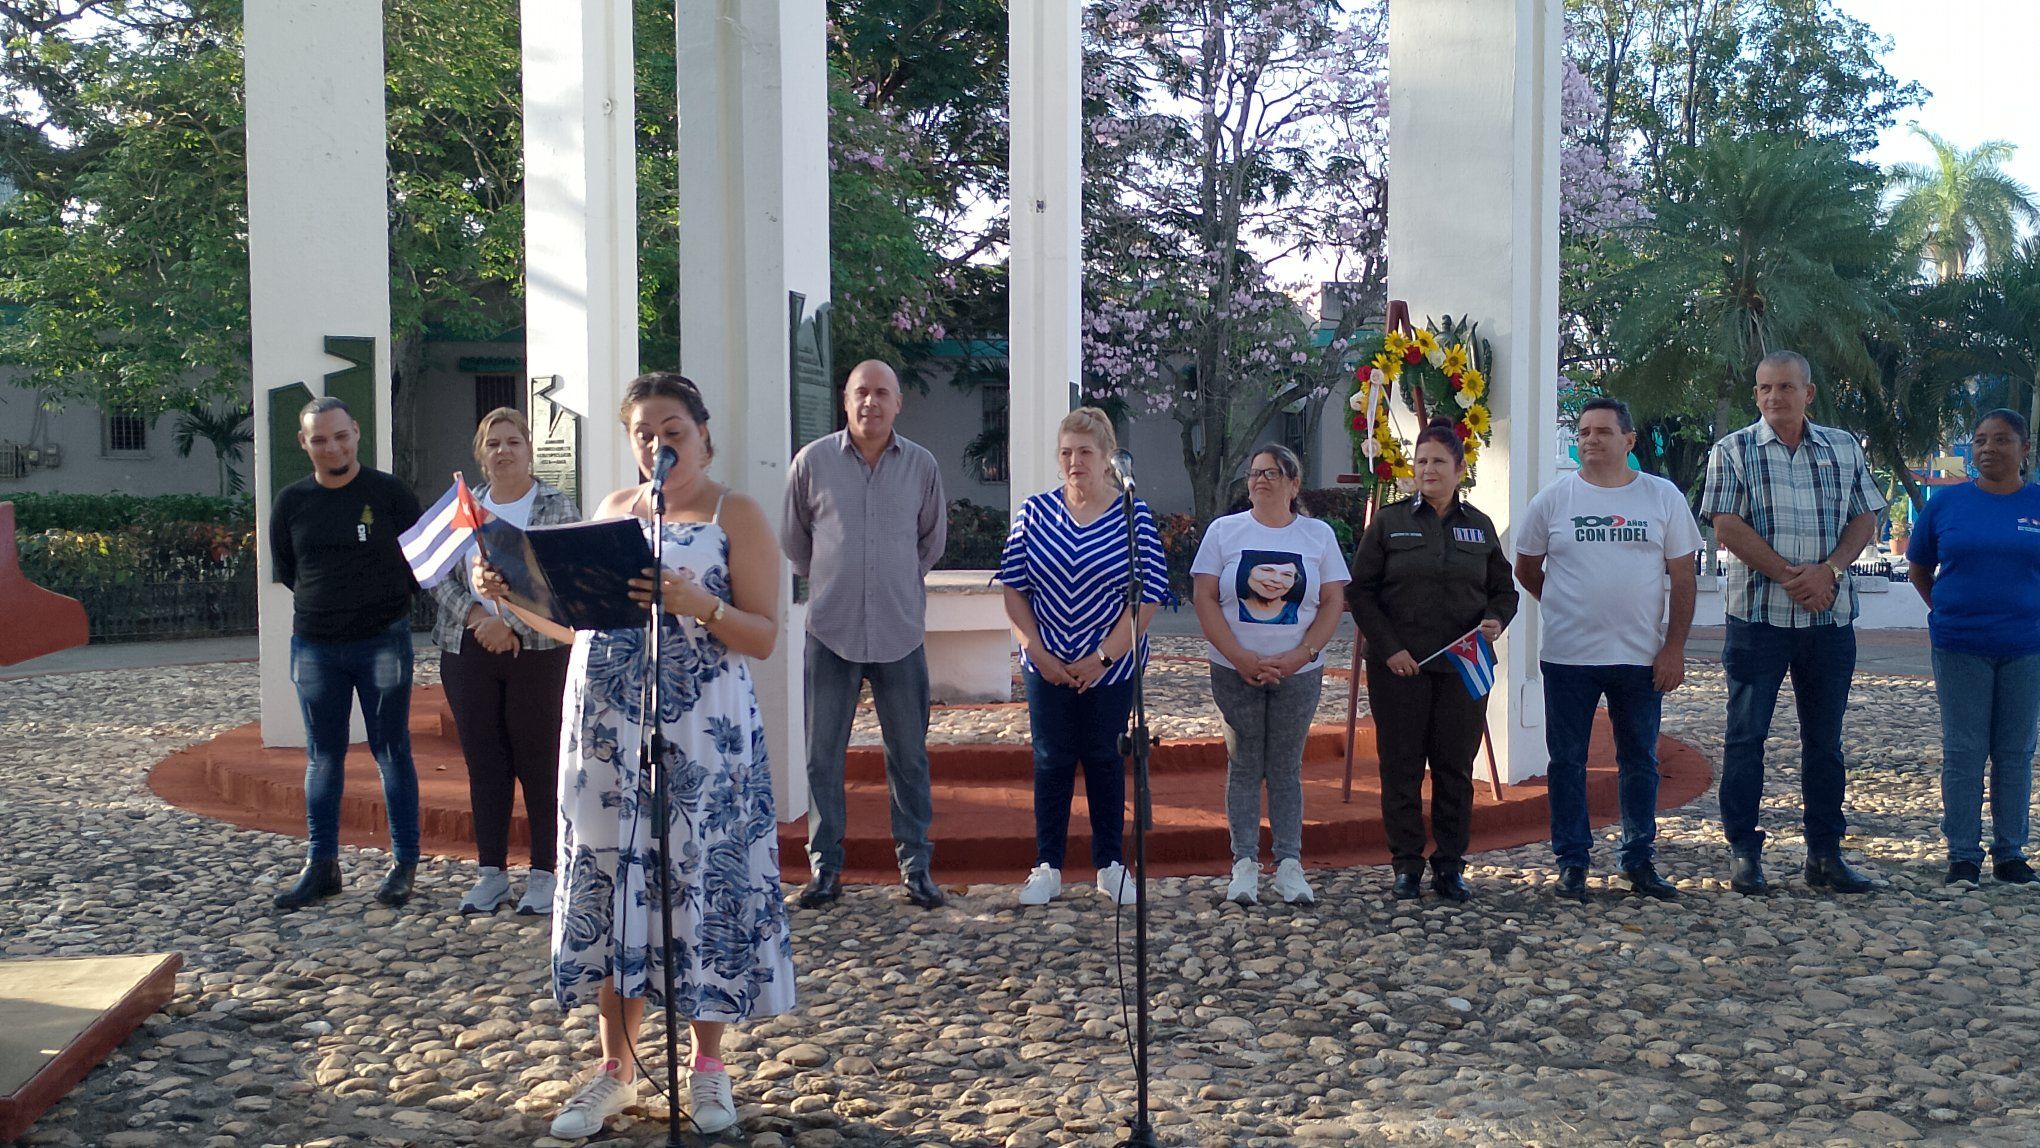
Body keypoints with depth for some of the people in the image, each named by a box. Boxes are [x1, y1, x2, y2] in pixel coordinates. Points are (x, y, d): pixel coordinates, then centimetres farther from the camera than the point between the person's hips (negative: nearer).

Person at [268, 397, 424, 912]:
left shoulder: (390, 493, -5)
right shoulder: (291, 502, 4)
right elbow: (285, 570, 16)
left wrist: (386, 604, 6)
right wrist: (325, 604, 11)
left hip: (383, 641, -3)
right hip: (314, 646, 3)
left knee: (391, 751, 2)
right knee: (323, 756, 9)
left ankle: (404, 863, 8)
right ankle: (321, 866, 15)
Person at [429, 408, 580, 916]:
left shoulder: (558, 507, 1)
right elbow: (438, 574, 4)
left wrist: (511, 624, -17)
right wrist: (476, 615, -12)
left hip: (539, 650, -3)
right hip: (468, 650, 4)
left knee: (539, 761, 0)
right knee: (483, 762, 8)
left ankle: (543, 873, 9)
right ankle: (491, 872, 16)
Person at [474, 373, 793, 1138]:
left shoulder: (735, 515, 0)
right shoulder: (614, 509, 14)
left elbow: (764, 637, -7)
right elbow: (579, 623, 17)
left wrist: (699, 604, -22)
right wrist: (510, 596, 3)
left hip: (700, 732, -4)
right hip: (606, 729, 4)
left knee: (700, 881, -1)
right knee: (608, 882, 6)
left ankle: (707, 1064, 16)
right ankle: (616, 1067, 18)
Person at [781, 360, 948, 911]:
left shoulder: (922, 466, 3)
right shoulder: (812, 461, -1)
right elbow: (793, 539, 13)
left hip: (900, 632, 1)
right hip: (831, 631, -1)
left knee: (909, 756, 6)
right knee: (823, 756, 3)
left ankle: (915, 865, 16)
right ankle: (824, 866, 14)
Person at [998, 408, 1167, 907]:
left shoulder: (1134, 516, -7)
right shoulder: (1034, 512, -1)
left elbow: (1148, 597, -9)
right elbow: (1014, 589, 1)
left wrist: (1102, 658, -14)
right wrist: (1039, 654, -7)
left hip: (1111, 666, -1)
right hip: (1047, 666, 1)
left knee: (1105, 759, 8)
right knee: (1051, 761, 5)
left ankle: (1110, 865, 20)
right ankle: (1047, 867, 15)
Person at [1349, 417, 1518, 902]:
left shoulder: (1480, 526, 11)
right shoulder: (1389, 521, 3)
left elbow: (1504, 589, 18)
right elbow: (1362, 590, 1)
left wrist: (1496, 620, -5)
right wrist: (1389, 647, -9)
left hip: (1462, 666, 2)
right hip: (1399, 666, -2)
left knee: (1456, 767, 5)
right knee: (1401, 767, 1)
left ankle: (1450, 865, 15)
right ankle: (1407, 865, 11)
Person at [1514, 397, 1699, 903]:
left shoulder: (1663, 498, 3)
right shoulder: (1553, 499, 2)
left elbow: (1682, 577, 3)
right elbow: (1526, 570, 12)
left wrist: (1674, 647, -4)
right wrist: (1566, 606, 11)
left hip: (1641, 657, 1)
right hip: (1568, 657, 0)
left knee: (1639, 762, 9)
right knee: (1567, 762, 4)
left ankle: (1639, 862, 19)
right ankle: (1571, 862, 14)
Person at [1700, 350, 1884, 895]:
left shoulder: (1844, 448, 11)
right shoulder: (1733, 451, 1)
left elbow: (1864, 517, 8)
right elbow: (1726, 525, -7)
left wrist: (1828, 570, -10)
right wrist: (1789, 575, -13)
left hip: (1830, 617, 3)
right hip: (1757, 616, -3)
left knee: (1825, 738, 9)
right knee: (1746, 735, 0)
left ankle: (1825, 854, 17)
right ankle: (1743, 852, 9)